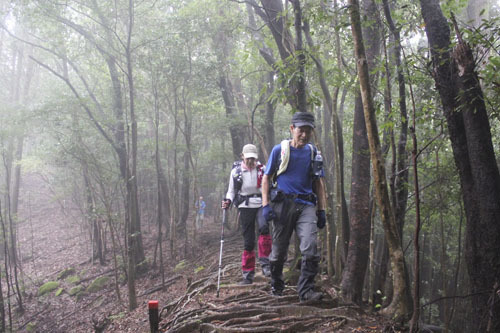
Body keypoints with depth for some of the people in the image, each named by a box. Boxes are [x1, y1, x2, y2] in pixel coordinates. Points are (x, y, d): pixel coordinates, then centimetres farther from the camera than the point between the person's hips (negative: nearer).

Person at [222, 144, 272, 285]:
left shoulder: (262, 169, 2)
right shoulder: (236, 171, 1)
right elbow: (231, 191, 11)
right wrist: (228, 201, -9)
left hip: (261, 204, 0)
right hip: (245, 206, 0)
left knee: (264, 227, -30)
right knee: (248, 241, 1)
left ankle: (265, 264, -21)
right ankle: (248, 275, 12)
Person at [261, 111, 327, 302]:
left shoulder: (314, 153, 10)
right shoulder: (279, 150, 2)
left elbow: (318, 183, 15)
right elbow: (266, 178, 5)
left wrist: (321, 210, 10)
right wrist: (266, 205, -5)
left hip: (306, 206, 2)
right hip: (283, 204, -1)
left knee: (311, 249, -14)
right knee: (279, 251, 8)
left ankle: (306, 291, -6)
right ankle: (276, 286, 28)